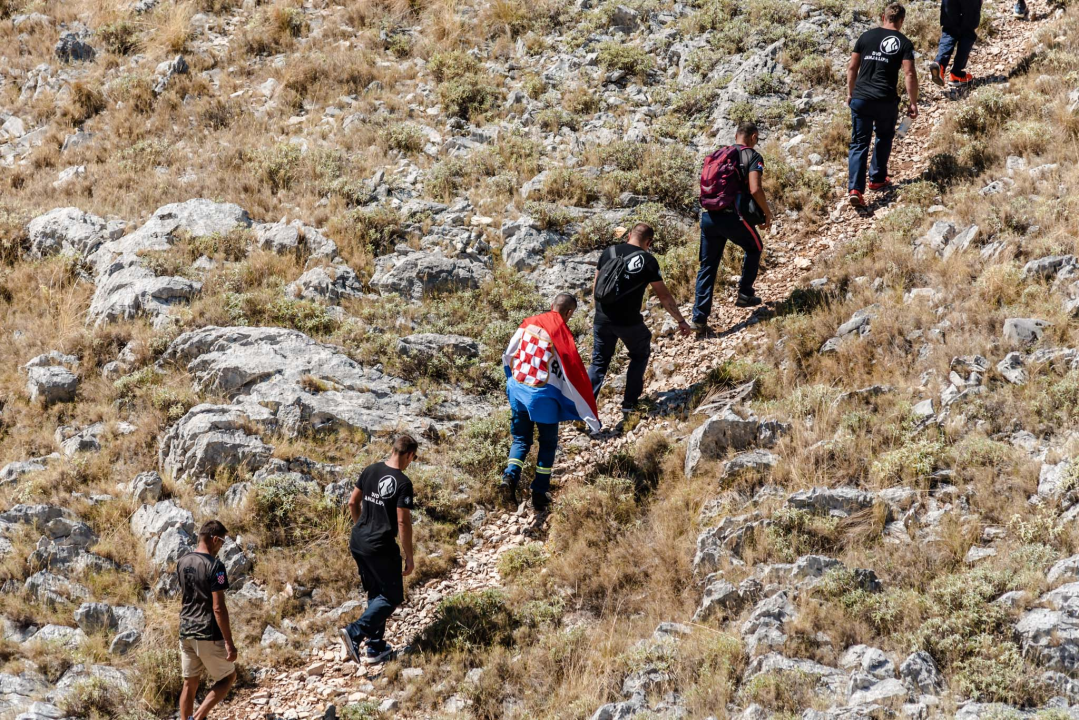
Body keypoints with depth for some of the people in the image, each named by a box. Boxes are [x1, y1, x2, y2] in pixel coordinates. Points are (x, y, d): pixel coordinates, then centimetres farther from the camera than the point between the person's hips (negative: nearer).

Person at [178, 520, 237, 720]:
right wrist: (229, 642, -17)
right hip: (209, 635, -7)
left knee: (190, 683, 13)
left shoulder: (182, 563, 6)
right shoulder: (214, 566, -17)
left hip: (186, 633, 7)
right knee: (228, 678, 9)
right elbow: (218, 608, -20)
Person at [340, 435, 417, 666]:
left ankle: (376, 647, 22)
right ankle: (355, 633, -13)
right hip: (381, 548, -7)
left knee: (376, 593, 20)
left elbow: (353, 503, 12)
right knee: (392, 597, 5)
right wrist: (409, 557, -8)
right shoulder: (403, 483, -16)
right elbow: (403, 522, -17)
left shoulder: (370, 471, 4)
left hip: (357, 543, 7)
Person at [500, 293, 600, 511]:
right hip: (543, 396, -4)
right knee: (548, 444, 14)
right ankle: (539, 495, 14)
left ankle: (510, 477, -7)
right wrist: (591, 417, -8)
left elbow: (508, 356, 11)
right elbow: (575, 376, -13)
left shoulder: (528, 324, 0)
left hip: (517, 390, 4)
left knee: (521, 439, 17)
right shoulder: (561, 334, -14)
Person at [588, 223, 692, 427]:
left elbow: (595, 286, 12)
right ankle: (629, 404, 20)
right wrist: (681, 321, 10)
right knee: (640, 355, 23)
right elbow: (664, 296, 1)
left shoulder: (609, 252, 5)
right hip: (629, 322, -3)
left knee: (599, 363, 14)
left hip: (602, 319, 3)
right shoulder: (648, 261, -3)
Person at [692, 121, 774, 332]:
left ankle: (699, 318, 6)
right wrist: (767, 213, -1)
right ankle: (745, 294, 27)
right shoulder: (752, 156, -1)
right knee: (754, 248, 25)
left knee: (707, 267, 11)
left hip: (707, 216, 5)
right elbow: (755, 189, -14)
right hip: (732, 216, -5)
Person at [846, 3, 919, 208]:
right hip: (886, 101, -2)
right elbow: (909, 74, -8)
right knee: (884, 138, 23)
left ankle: (855, 189, -9)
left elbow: (852, 68, 9)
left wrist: (850, 93, 21)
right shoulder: (904, 43, 0)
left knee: (859, 143, 4)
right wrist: (913, 103, -2)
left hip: (860, 98, 2)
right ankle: (877, 179, 32)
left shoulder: (866, 36, 8)